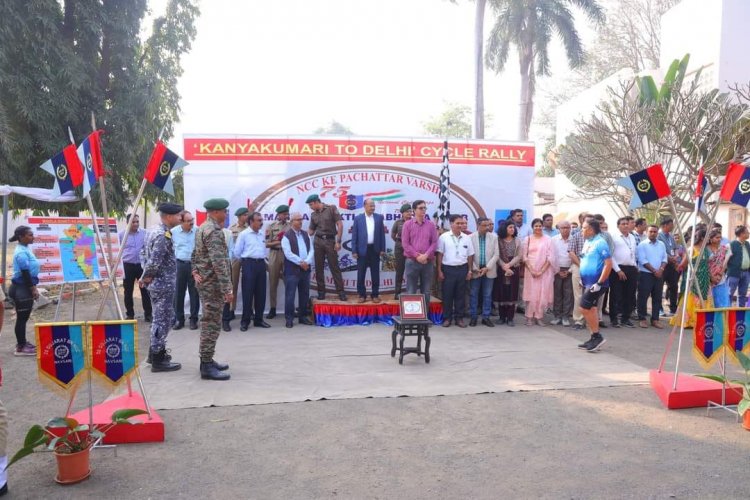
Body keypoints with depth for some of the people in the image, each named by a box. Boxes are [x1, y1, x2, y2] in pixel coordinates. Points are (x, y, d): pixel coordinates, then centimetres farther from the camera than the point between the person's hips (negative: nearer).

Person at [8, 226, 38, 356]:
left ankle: (22, 342, 27)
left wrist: (33, 287, 21)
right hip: (21, 288, -10)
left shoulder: (25, 249, 12)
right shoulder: (21, 252, -19)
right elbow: (25, 273, -21)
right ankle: (20, 348, 2)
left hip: (25, 288, 10)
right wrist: (33, 289, -18)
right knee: (22, 318, -4)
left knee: (23, 317, 17)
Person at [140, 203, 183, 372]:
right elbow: (155, 261, -26)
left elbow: (143, 252, 16)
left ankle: (155, 352, 31)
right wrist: (146, 276, -10)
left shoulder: (155, 231, 11)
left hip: (157, 283, 10)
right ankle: (158, 360, 6)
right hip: (164, 284, -10)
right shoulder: (164, 235, -20)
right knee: (163, 321, -2)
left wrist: (146, 275, 9)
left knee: (160, 319, 20)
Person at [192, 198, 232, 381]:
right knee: (211, 324, -5)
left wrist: (195, 271, 9)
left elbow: (195, 254, 20)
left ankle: (207, 360, 24)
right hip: (213, 283, -10)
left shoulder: (202, 228, 14)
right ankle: (207, 366, 0)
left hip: (205, 281, 10)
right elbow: (219, 262, -25)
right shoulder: (214, 230, -19)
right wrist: (227, 289, -25)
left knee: (209, 323, 16)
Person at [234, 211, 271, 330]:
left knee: (261, 293, 7)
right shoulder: (243, 234, -4)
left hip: (261, 264, 6)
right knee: (248, 293, -3)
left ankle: (258, 319, 17)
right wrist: (246, 260, 7)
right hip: (249, 264, -6)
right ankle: (245, 321, 4)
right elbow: (237, 252, -3)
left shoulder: (262, 235, 14)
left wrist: (261, 260, 13)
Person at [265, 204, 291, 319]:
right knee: (273, 283, 4)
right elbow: (266, 244, -2)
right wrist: (279, 242, -15)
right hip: (275, 255, -1)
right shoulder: (271, 226, 2)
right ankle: (272, 309, 11)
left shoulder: (291, 226, 7)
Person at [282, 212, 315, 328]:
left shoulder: (306, 235, 14)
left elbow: (311, 250, 7)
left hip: (306, 268, 6)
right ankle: (289, 318, 3)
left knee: (304, 294, 11)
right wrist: (300, 262, -15)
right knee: (290, 295, -3)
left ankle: (303, 316, 20)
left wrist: (306, 262, -10)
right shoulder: (286, 236, -6)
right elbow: (288, 254, -15)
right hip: (292, 269, -6)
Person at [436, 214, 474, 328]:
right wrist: (439, 271, -4)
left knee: (461, 294, 8)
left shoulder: (466, 238, 6)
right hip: (448, 269, -3)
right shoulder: (444, 237, -3)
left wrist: (469, 271, 6)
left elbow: (470, 256, 11)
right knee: (447, 294, 3)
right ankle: (447, 318, 13)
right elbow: (440, 255, -2)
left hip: (462, 269, 3)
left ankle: (459, 318, 17)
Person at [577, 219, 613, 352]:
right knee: (591, 309, 12)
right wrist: (582, 278, 17)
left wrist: (599, 283, -20)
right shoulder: (587, 242, 11)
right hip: (587, 282, 9)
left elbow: (608, 264, -20)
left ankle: (597, 336, 2)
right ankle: (594, 339, 20)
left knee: (584, 308, -10)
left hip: (595, 283, -9)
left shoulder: (600, 243, -15)